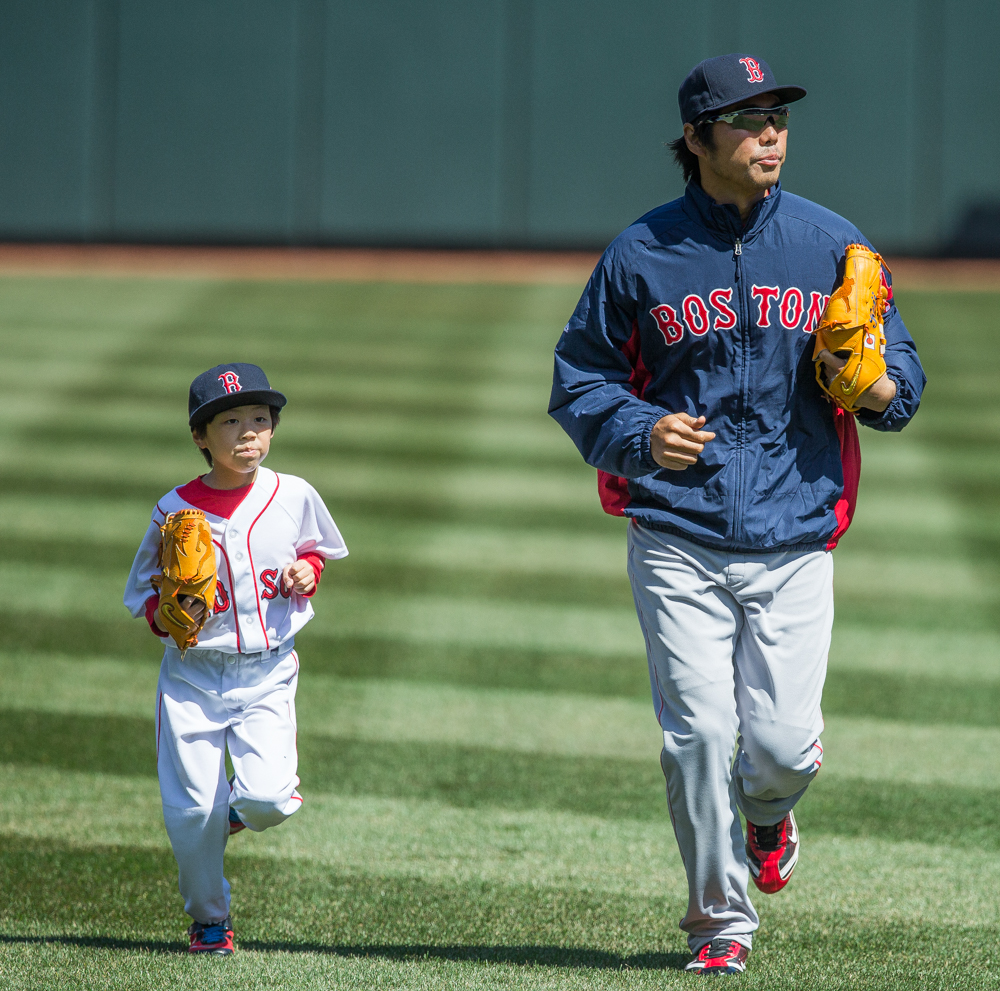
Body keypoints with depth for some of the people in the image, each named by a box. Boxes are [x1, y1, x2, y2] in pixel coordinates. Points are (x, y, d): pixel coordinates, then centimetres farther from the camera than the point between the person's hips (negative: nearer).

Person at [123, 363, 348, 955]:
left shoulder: (294, 496, -3)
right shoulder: (176, 510, -8)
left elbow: (315, 549, 18)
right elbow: (144, 592, 3)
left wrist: (307, 571, -4)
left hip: (267, 674, 1)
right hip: (194, 676, -1)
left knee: (268, 800, -16)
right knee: (192, 807, -2)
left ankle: (237, 811, 23)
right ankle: (210, 918, 23)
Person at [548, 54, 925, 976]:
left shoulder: (832, 244, 5)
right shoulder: (641, 254, 1)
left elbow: (903, 370, 11)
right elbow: (578, 381, 8)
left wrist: (878, 386, -13)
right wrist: (639, 432, -11)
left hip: (793, 544, 1)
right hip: (678, 543, -1)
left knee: (784, 743, -5)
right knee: (700, 735, -6)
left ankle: (767, 816, 32)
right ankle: (721, 919, 13)